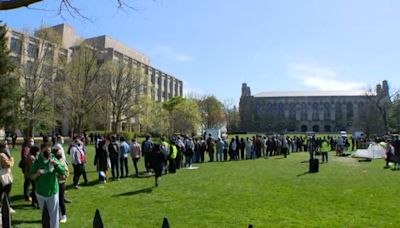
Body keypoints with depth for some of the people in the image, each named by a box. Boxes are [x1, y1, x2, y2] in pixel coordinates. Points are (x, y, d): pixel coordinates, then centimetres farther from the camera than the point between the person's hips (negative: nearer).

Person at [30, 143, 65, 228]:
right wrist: (37, 174, -25)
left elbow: (63, 172, -9)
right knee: (44, 214, 19)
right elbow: (31, 177, -4)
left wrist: (56, 164, -23)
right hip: (41, 193, 1)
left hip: (53, 192, -1)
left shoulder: (54, 160, -6)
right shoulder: (37, 162, -7)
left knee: (54, 214, 2)